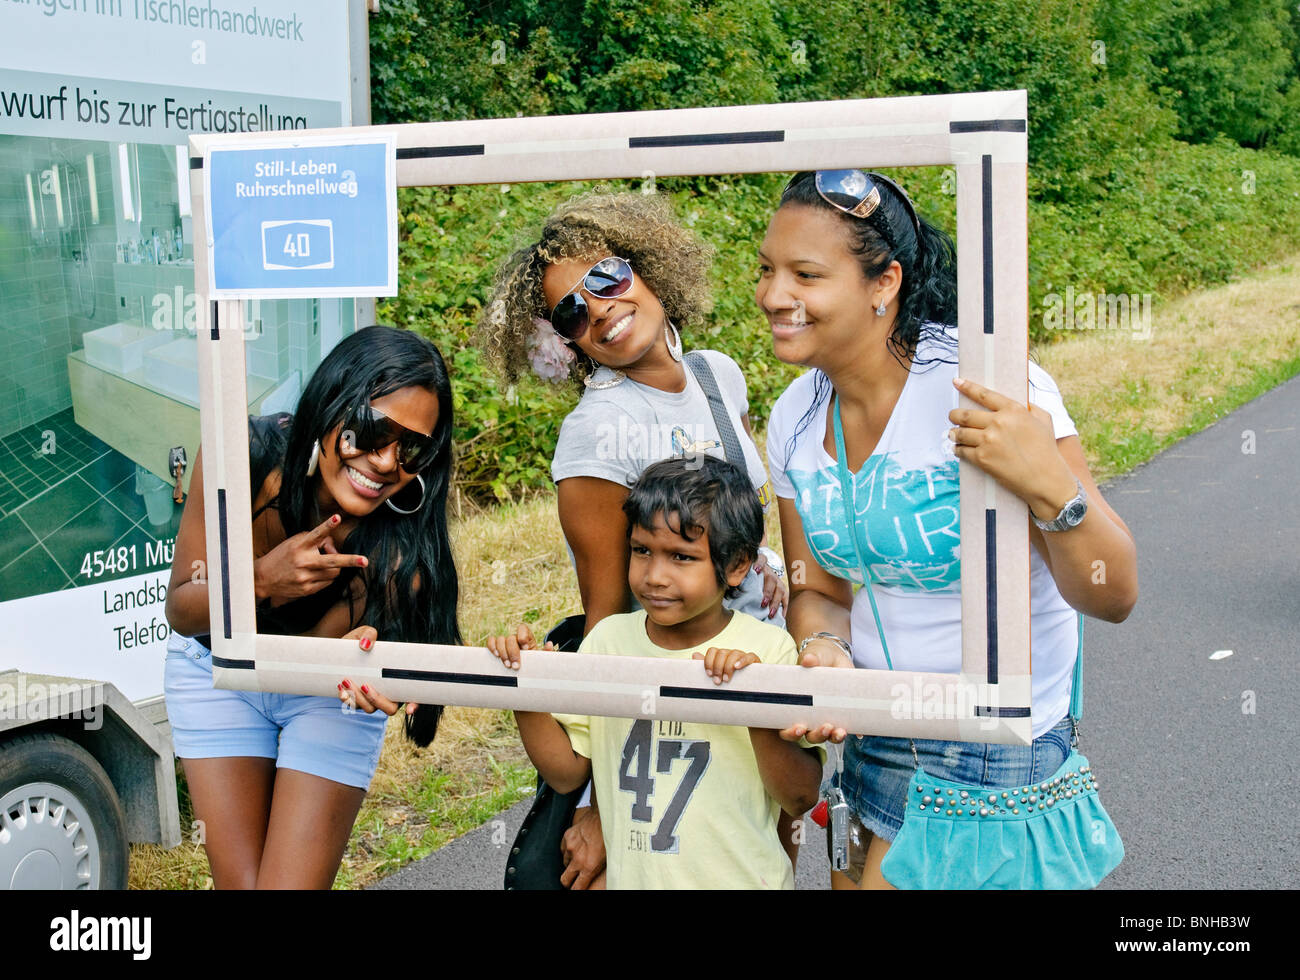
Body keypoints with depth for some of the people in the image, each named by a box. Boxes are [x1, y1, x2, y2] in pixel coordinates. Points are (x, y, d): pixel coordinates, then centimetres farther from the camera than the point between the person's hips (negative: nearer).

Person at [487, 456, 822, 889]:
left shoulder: (766, 649, -14)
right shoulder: (608, 638, -4)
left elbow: (800, 798, -15)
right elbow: (567, 773, 0)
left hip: (742, 880, -2)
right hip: (630, 877, 3)